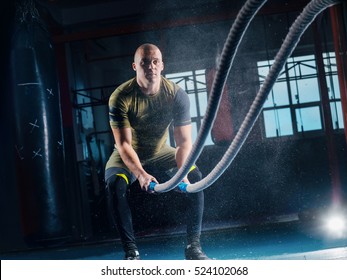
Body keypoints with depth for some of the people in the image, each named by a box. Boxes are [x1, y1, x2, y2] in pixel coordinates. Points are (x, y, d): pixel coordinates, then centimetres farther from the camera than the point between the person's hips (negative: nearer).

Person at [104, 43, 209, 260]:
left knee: (194, 176, -22)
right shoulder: (120, 98, -25)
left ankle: (194, 246, -15)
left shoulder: (177, 95, -19)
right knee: (115, 183, -32)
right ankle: (131, 250, -24)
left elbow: (184, 140, -22)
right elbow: (123, 144, -29)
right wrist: (141, 174, -47)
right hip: (128, 156, -2)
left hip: (160, 153, 2)